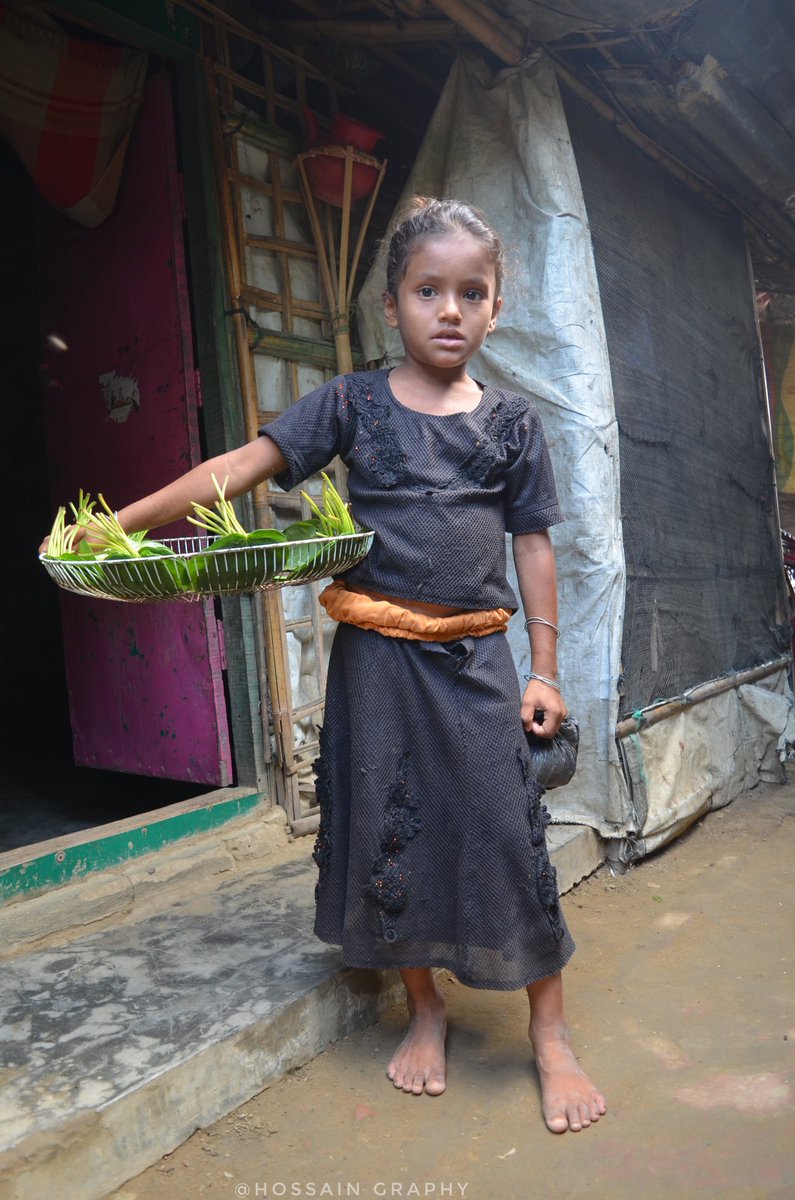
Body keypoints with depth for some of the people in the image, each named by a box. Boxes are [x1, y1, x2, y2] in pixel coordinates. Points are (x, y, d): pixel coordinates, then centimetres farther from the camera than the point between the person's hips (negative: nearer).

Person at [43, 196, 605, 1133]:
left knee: (508, 833, 1)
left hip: (475, 657, 0)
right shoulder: (352, 403, 2)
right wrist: (122, 522, -16)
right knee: (388, 835, 8)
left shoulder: (513, 422, 5)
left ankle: (550, 1033, 22)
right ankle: (425, 1009, 32)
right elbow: (245, 465, -7)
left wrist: (544, 669, 2)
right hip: (375, 657, 0)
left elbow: (533, 546, 6)